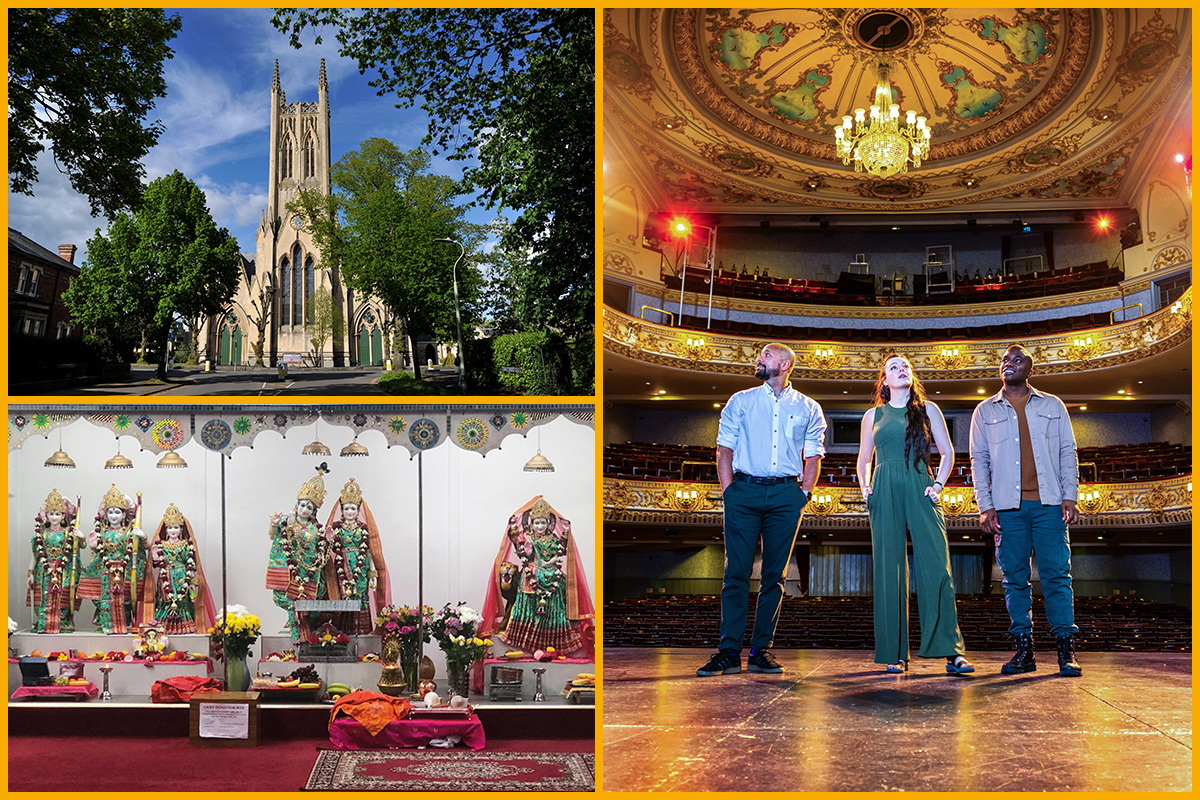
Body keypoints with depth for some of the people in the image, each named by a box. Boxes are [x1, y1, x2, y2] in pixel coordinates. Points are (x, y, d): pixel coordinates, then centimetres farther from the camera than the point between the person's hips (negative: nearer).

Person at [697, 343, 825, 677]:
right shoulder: (740, 402, 12)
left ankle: (761, 650, 7)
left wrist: (804, 492, -2)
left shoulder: (808, 409, 13)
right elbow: (725, 449, 9)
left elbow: (813, 455, 11)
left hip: (786, 495, 1)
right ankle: (729, 652, -5)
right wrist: (728, 490, -2)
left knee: (774, 574, 2)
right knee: (736, 572, -5)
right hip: (745, 490, -1)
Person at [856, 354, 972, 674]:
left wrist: (939, 484, 1)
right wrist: (865, 488, 7)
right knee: (888, 571, -3)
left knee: (936, 567, -12)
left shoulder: (927, 410, 14)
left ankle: (950, 651, -13)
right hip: (885, 494, 1)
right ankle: (894, 653, 1)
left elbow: (947, 452, 15)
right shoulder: (873, 416, 17)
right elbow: (864, 459, 23)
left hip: (920, 491, -1)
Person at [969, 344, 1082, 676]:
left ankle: (1066, 649, -4)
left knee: (1057, 573, -6)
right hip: (1008, 507, 1)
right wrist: (985, 506, 0)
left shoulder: (1052, 406, 14)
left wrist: (1070, 496, -2)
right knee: (1014, 577, 0)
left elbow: (1068, 452, 11)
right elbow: (979, 459, 10)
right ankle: (1023, 649, 4)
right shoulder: (985, 411, 14)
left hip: (1049, 503, -1)